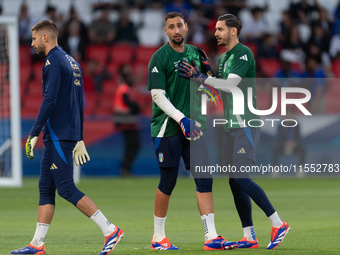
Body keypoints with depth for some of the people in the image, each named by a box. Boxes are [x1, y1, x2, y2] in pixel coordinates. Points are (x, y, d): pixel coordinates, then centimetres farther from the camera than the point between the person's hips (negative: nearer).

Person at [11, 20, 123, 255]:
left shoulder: (53, 62, -11)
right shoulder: (72, 62, 18)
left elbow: (49, 101, -20)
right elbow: (80, 103, 21)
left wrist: (34, 134, -19)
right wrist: (79, 139, 23)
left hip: (58, 136, -10)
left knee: (66, 188, -10)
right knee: (46, 189, 9)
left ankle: (110, 230, -13)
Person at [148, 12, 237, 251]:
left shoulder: (195, 53, 12)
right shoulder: (160, 58, -6)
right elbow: (158, 95, -12)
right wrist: (181, 119, -19)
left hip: (192, 126, 5)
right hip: (167, 128, -5)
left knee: (204, 178, -2)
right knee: (168, 181, -1)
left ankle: (211, 236, -3)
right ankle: (158, 236, 13)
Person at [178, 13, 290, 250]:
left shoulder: (243, 54, -11)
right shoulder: (223, 58, 18)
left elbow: (231, 85, -21)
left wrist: (200, 77, -22)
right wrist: (201, 77, 7)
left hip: (245, 124, -9)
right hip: (231, 126, 9)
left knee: (241, 178, -15)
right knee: (235, 181, 5)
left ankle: (278, 223, -7)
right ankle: (249, 237, 7)